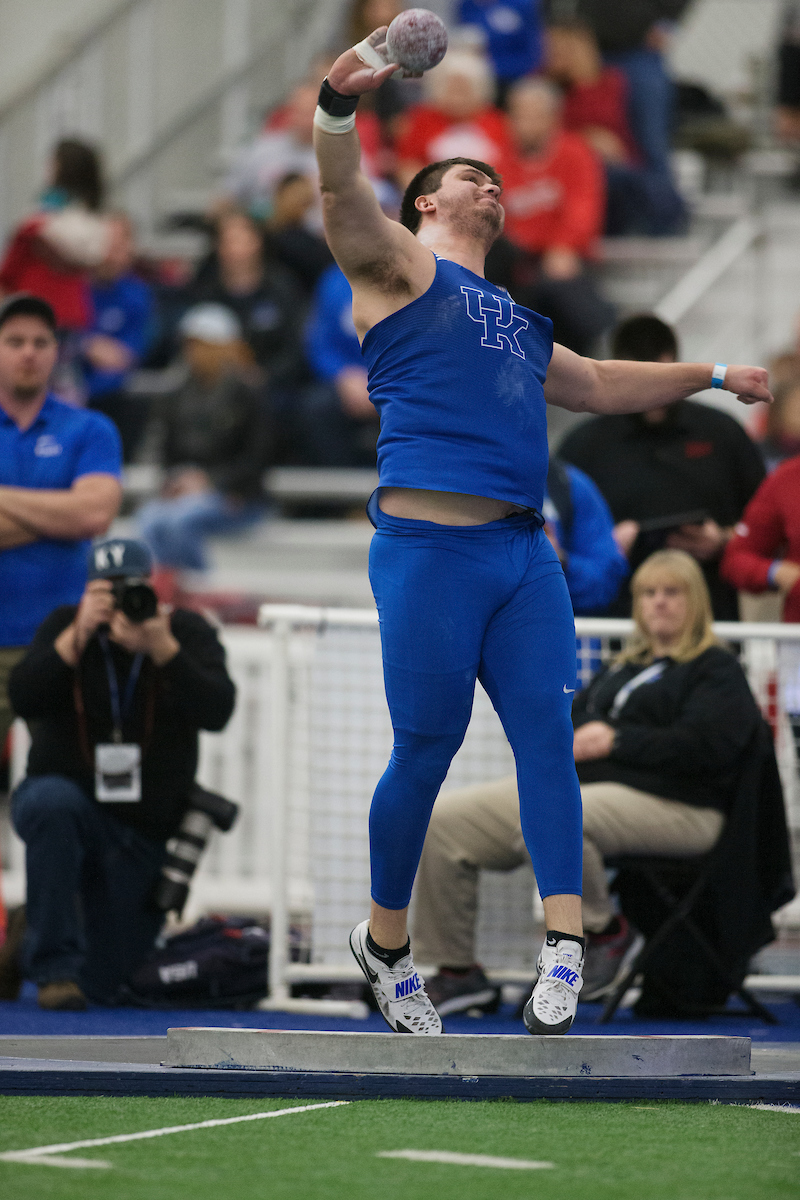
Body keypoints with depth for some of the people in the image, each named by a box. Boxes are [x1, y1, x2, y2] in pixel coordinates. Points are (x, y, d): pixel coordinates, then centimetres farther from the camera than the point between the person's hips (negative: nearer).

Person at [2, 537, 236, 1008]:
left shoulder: (187, 631, -4)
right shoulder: (65, 626, -4)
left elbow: (217, 712, -21)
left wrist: (160, 647, -32)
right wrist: (79, 633, -28)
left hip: (145, 835, 1)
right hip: (71, 794, -1)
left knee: (105, 985, 3)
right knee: (52, 802, -41)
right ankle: (55, 965, -31)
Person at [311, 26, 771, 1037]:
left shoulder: (513, 319, 29)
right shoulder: (402, 266, 7)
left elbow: (599, 385, 45)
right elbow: (344, 202, -14)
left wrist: (711, 375, 45)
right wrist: (337, 109, -34)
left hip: (524, 553, 7)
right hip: (430, 546, -7)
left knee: (548, 735, -6)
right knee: (425, 752, -3)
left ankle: (563, 947, -11)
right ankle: (386, 943, 13)